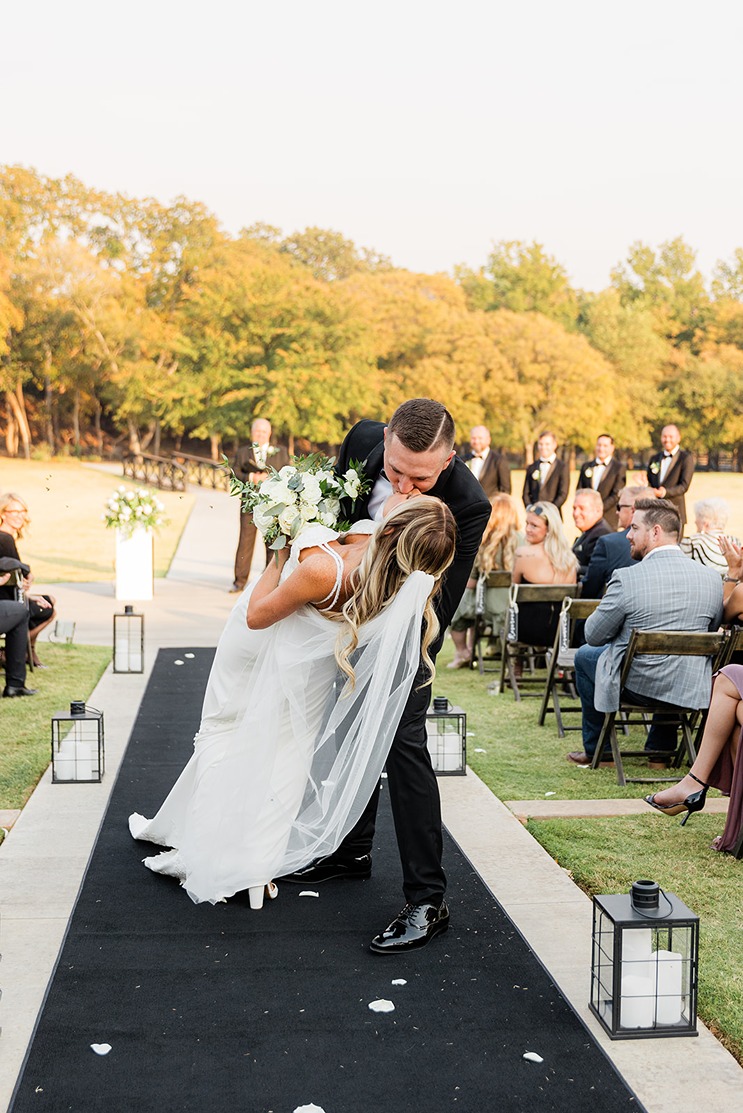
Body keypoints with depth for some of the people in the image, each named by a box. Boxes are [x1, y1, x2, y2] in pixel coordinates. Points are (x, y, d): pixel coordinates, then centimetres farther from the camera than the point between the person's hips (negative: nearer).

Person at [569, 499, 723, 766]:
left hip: (636, 686, -4)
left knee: (584, 655, 26)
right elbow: (713, 630, 11)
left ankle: (596, 750, 36)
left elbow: (593, 636, -8)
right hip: (690, 692, 4)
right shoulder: (712, 578, -5)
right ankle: (661, 748, 41)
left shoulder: (626, 578, -18)